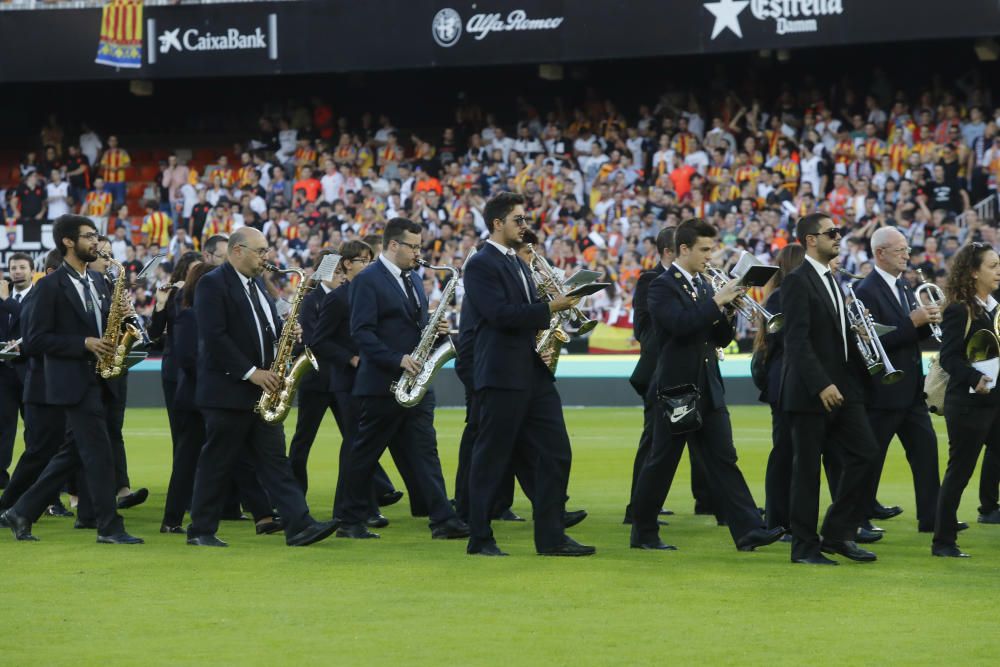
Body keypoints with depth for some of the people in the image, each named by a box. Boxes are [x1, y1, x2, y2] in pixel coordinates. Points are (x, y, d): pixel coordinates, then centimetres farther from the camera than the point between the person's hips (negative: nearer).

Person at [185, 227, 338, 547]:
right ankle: (201, 531, 8)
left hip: (260, 390, 8)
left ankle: (299, 526, -4)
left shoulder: (256, 284, 16)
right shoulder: (212, 284, -11)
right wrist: (250, 372, -21)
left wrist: (284, 331, 0)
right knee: (216, 463, -1)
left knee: (274, 461, 2)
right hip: (227, 391, -8)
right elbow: (214, 337, -19)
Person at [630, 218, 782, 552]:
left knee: (723, 460, 0)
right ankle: (643, 533, 13)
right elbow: (680, 324, -25)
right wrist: (717, 300, -22)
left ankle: (748, 531, -7)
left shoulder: (703, 286, 15)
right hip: (676, 388, -7)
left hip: (709, 390, 7)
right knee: (661, 463, 2)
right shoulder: (663, 286, -8)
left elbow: (720, 339, 13)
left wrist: (729, 309, -4)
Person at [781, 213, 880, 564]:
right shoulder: (797, 282, -11)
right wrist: (821, 386, -24)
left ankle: (839, 534, 10)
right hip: (810, 392, -8)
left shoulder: (832, 281, 16)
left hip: (843, 389, 8)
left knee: (865, 455, 1)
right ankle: (804, 546, 6)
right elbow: (797, 341, -19)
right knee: (807, 468, -1)